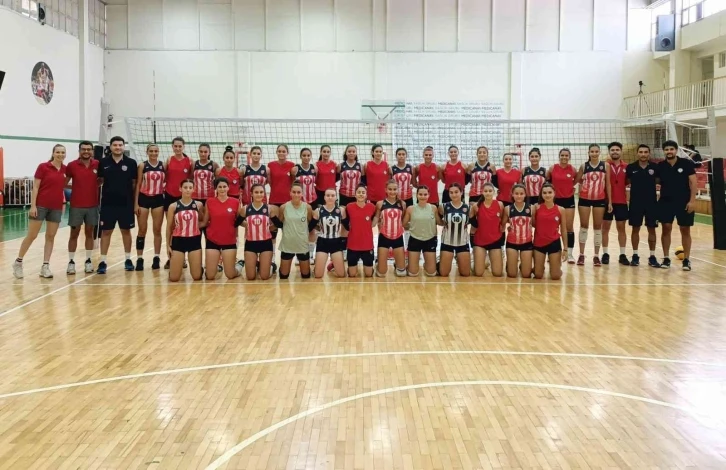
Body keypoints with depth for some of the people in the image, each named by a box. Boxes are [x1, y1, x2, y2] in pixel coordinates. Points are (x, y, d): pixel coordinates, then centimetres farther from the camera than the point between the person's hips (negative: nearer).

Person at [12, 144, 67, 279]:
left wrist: (64, 202, 8)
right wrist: (33, 205, -13)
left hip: (56, 207, 4)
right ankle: (18, 262, 15)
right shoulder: (43, 167, -7)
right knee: (31, 236, 0)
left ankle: (45, 266, 11)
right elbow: (35, 187, -7)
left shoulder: (65, 169, 6)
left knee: (50, 237, 5)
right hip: (41, 206, -4)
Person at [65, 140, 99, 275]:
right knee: (74, 234, 4)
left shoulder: (97, 165, 0)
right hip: (76, 205, -2)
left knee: (89, 233, 9)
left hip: (92, 205, 2)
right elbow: (64, 182, 2)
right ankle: (71, 262, 10)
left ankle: (88, 261, 17)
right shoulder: (72, 165, -5)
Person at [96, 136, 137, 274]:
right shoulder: (103, 162, 1)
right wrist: (98, 199, 2)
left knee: (126, 231, 10)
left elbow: (134, 183, 5)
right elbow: (100, 181, 8)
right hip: (108, 203, 0)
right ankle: (103, 262, 8)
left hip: (126, 203, 0)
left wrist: (135, 201, 2)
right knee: (106, 231, 3)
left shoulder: (131, 163, 0)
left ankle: (128, 259, 22)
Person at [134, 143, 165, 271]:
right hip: (144, 198, -1)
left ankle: (157, 257, 12)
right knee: (142, 230, 2)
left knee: (157, 230, 5)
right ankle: (139, 258, 7)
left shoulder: (163, 165, 3)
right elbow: (138, 185, -1)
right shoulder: (142, 166, -1)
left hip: (158, 199, 1)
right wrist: (136, 203, -5)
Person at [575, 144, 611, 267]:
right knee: (584, 226, 4)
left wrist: (610, 201, -1)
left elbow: (608, 184, 1)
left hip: (600, 200, 0)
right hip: (584, 199, 0)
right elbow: (576, 181, 7)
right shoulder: (584, 166, 0)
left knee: (598, 227, 6)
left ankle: (596, 255, 12)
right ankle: (581, 254, 12)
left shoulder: (605, 166, 0)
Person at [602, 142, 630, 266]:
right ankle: (605, 254, 11)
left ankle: (622, 255, 12)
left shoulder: (626, 167, 4)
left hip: (621, 202, 2)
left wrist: (628, 198, 1)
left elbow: (629, 183, 10)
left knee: (621, 228, 7)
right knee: (605, 227, 4)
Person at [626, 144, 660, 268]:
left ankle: (652, 257, 13)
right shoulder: (631, 167, -2)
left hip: (651, 202, 0)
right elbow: (626, 182, 10)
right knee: (635, 229, 6)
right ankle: (635, 255, 16)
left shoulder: (655, 167, -2)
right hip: (635, 203, 0)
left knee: (651, 229, 5)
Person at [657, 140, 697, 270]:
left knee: (685, 230, 4)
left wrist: (692, 200, -13)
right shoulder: (660, 166, 1)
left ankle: (686, 259, 10)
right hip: (665, 202, 2)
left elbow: (693, 183, -6)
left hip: (684, 202, -2)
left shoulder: (686, 163, -5)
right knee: (666, 229, 3)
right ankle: (666, 258, 12)